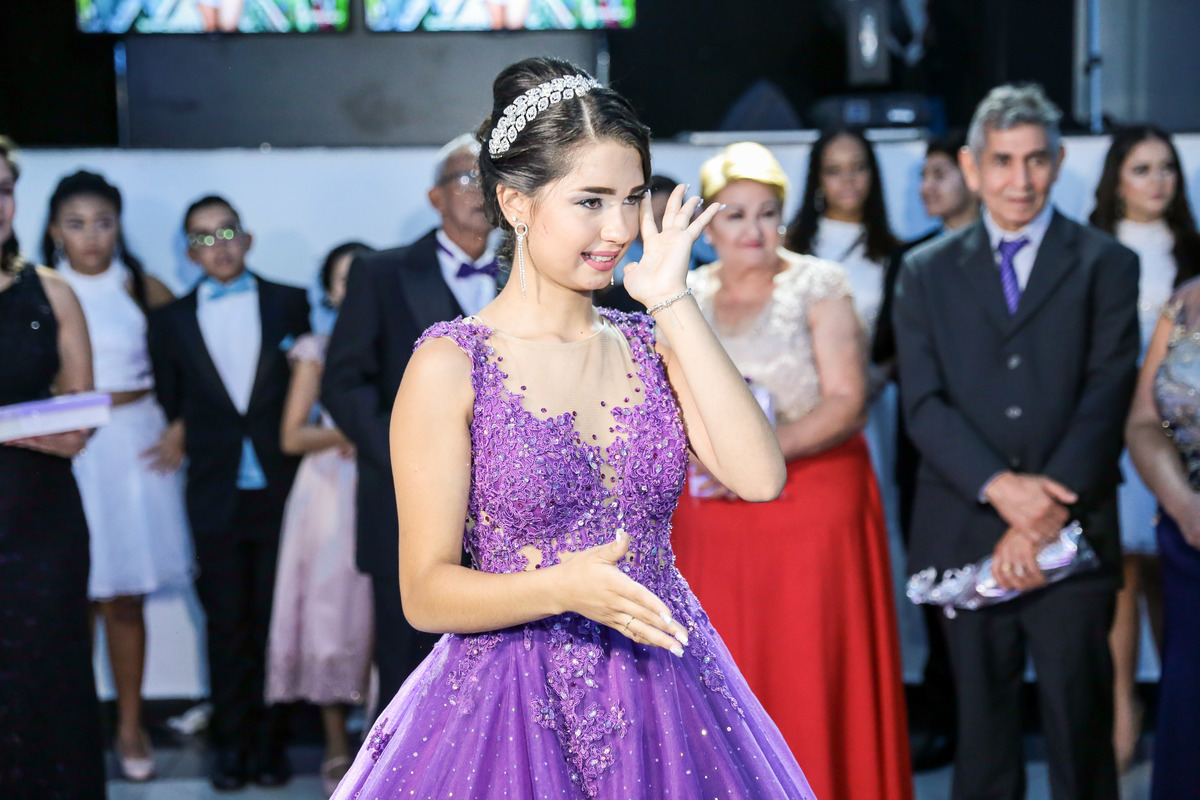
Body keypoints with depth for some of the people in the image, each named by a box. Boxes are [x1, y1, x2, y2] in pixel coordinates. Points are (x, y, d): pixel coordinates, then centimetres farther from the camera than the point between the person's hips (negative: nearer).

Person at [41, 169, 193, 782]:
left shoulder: (142, 290, 5)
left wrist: (181, 429, -2)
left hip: (134, 448, 1)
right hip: (63, 454, -1)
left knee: (126, 597, 6)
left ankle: (130, 726, 17)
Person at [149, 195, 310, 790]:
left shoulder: (288, 304, 6)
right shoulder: (171, 321, 7)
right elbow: (171, 407, 9)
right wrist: (193, 450, -1)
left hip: (279, 489, 0)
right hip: (217, 495, 1)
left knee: (275, 620, 4)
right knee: (227, 623, 6)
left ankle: (270, 741, 14)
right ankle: (231, 742, 16)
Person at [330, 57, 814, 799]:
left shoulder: (652, 344, 5)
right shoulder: (451, 366, -8)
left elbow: (759, 476, -12)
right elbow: (427, 591, -9)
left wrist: (673, 300, -9)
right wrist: (564, 587, -26)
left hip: (669, 707, 4)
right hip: (515, 715, -4)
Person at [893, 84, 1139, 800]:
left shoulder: (1105, 265, 4)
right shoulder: (928, 272, 9)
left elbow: (1106, 400, -5)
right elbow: (925, 404, 0)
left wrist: (1043, 518, -14)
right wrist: (999, 487, -15)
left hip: (1070, 536, -1)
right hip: (966, 539, 2)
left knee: (1081, 730, 2)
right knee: (983, 731, 10)